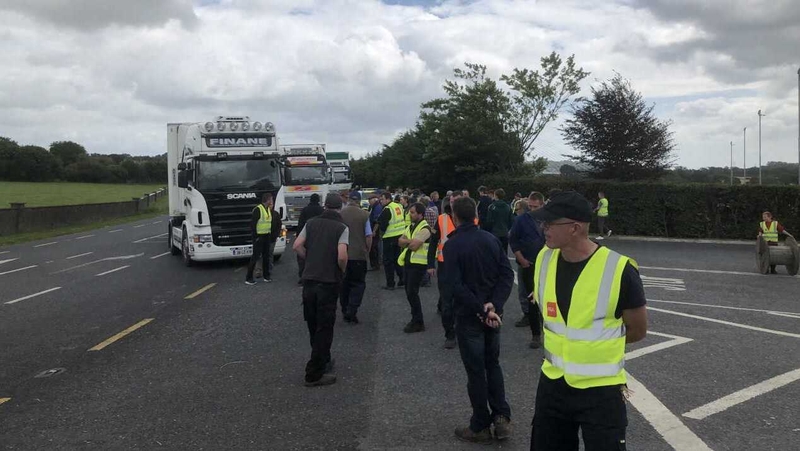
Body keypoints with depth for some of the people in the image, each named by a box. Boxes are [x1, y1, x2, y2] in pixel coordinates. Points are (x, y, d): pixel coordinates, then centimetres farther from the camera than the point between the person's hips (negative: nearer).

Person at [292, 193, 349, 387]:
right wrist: (343, 270, 1)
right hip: (329, 282, -5)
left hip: (309, 279, 5)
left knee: (313, 325, 18)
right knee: (324, 327, 1)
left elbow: (297, 246, 1)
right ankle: (314, 374, 2)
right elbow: (342, 256, -18)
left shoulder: (311, 223, 6)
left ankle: (323, 360, 35)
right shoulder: (342, 228, -7)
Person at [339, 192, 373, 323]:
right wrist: (367, 251, 9)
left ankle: (345, 312, 19)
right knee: (358, 284, 6)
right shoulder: (364, 215, -9)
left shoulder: (340, 214, -3)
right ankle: (351, 312, -8)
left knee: (344, 284, 14)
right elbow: (369, 236, -6)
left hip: (342, 255, 3)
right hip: (359, 255, -2)